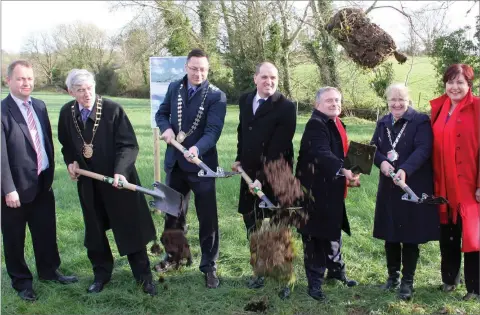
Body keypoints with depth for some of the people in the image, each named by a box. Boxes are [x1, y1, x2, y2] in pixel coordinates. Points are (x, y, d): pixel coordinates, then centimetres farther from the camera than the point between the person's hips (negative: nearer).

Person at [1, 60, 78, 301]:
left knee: (46, 231, 18)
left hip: (43, 182, 6)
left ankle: (48, 270, 38)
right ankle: (21, 281, 28)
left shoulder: (40, 106, 7)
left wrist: (50, 171, 12)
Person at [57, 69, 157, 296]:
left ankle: (143, 276, 19)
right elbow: (66, 144, 14)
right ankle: (101, 274, 33)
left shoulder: (113, 109, -16)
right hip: (88, 182, 4)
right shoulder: (66, 113, -2)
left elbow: (129, 145, -16)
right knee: (94, 232, 14)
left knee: (130, 230, 5)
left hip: (117, 179, -4)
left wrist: (120, 171, -29)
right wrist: (71, 162, -4)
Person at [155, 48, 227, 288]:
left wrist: (197, 148, -40)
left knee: (208, 219, 2)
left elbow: (213, 130, -21)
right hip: (175, 162, 5)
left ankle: (209, 267, 17)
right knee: (172, 213, 19)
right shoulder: (174, 88, 3)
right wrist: (166, 128, -10)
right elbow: (161, 113, 13)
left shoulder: (216, 96, -12)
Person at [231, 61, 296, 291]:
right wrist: (239, 158, 10)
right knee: (251, 221, 16)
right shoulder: (245, 100, 4)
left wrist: (263, 178, -24)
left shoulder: (286, 107, -17)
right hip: (250, 172, 7)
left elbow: (278, 148, -21)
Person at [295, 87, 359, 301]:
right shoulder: (315, 124, -18)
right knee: (315, 235, 0)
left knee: (334, 231, 21)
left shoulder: (337, 124, 12)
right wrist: (343, 170, -46)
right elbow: (322, 154, -33)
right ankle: (315, 282, 10)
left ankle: (336, 270, 37)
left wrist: (349, 174, 7)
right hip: (315, 189, -9)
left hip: (332, 189, 9)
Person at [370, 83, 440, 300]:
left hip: (413, 187, -5)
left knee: (410, 235, 1)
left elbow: (423, 149, -19)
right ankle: (393, 276, 28)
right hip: (388, 186, 5)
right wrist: (382, 162, -14)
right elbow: (373, 148, 8)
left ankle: (407, 281, 12)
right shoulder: (383, 123, 12)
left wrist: (405, 170, -33)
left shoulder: (421, 121, -7)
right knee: (390, 234, 12)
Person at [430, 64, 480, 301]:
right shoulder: (438, 107, 8)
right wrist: (432, 180, 6)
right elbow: (434, 146, 10)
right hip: (443, 184, 5)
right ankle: (449, 278, 30)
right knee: (447, 233, 14)